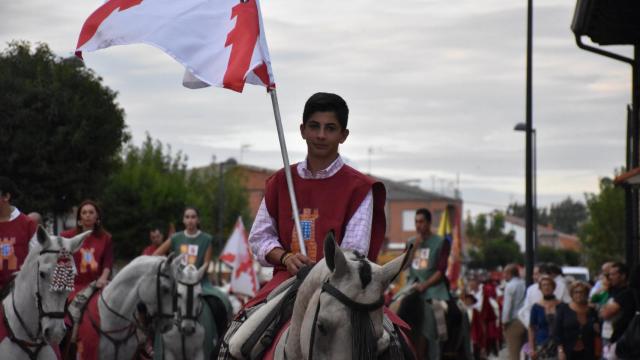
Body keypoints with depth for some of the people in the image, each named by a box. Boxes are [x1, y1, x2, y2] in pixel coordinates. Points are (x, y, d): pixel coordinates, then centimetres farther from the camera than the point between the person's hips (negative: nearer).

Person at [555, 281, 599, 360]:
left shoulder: (592, 311, 8)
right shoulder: (563, 309, 0)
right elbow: (557, 331, -3)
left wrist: (597, 329, -5)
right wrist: (560, 350, -11)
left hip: (587, 353, 2)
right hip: (568, 353, -2)